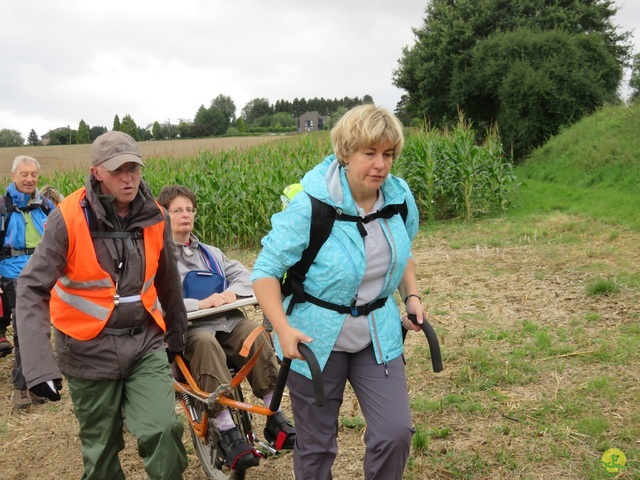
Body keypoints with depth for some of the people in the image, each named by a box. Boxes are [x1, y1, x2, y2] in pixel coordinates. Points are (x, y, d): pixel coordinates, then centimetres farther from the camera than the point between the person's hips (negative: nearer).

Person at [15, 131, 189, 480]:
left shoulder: (154, 217, -3)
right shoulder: (68, 218, -15)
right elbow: (32, 289, -16)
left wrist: (177, 332, 23)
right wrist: (38, 363, -26)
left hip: (146, 344, 2)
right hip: (90, 351, -2)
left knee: (162, 431, -16)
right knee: (101, 451, 11)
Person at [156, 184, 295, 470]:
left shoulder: (210, 253, 25)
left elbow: (243, 275, 14)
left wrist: (232, 292, -9)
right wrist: (200, 304, -21)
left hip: (226, 320, 5)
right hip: (187, 328, -5)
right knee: (205, 343, -38)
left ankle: (275, 420, -23)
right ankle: (228, 433, -37)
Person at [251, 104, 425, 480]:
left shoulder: (400, 198, -4)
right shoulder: (311, 205, -20)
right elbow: (266, 271, -16)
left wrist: (412, 296, 0)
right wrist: (283, 328, -28)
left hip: (379, 336, 4)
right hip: (316, 339, -3)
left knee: (396, 432, -5)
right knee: (316, 446, 10)